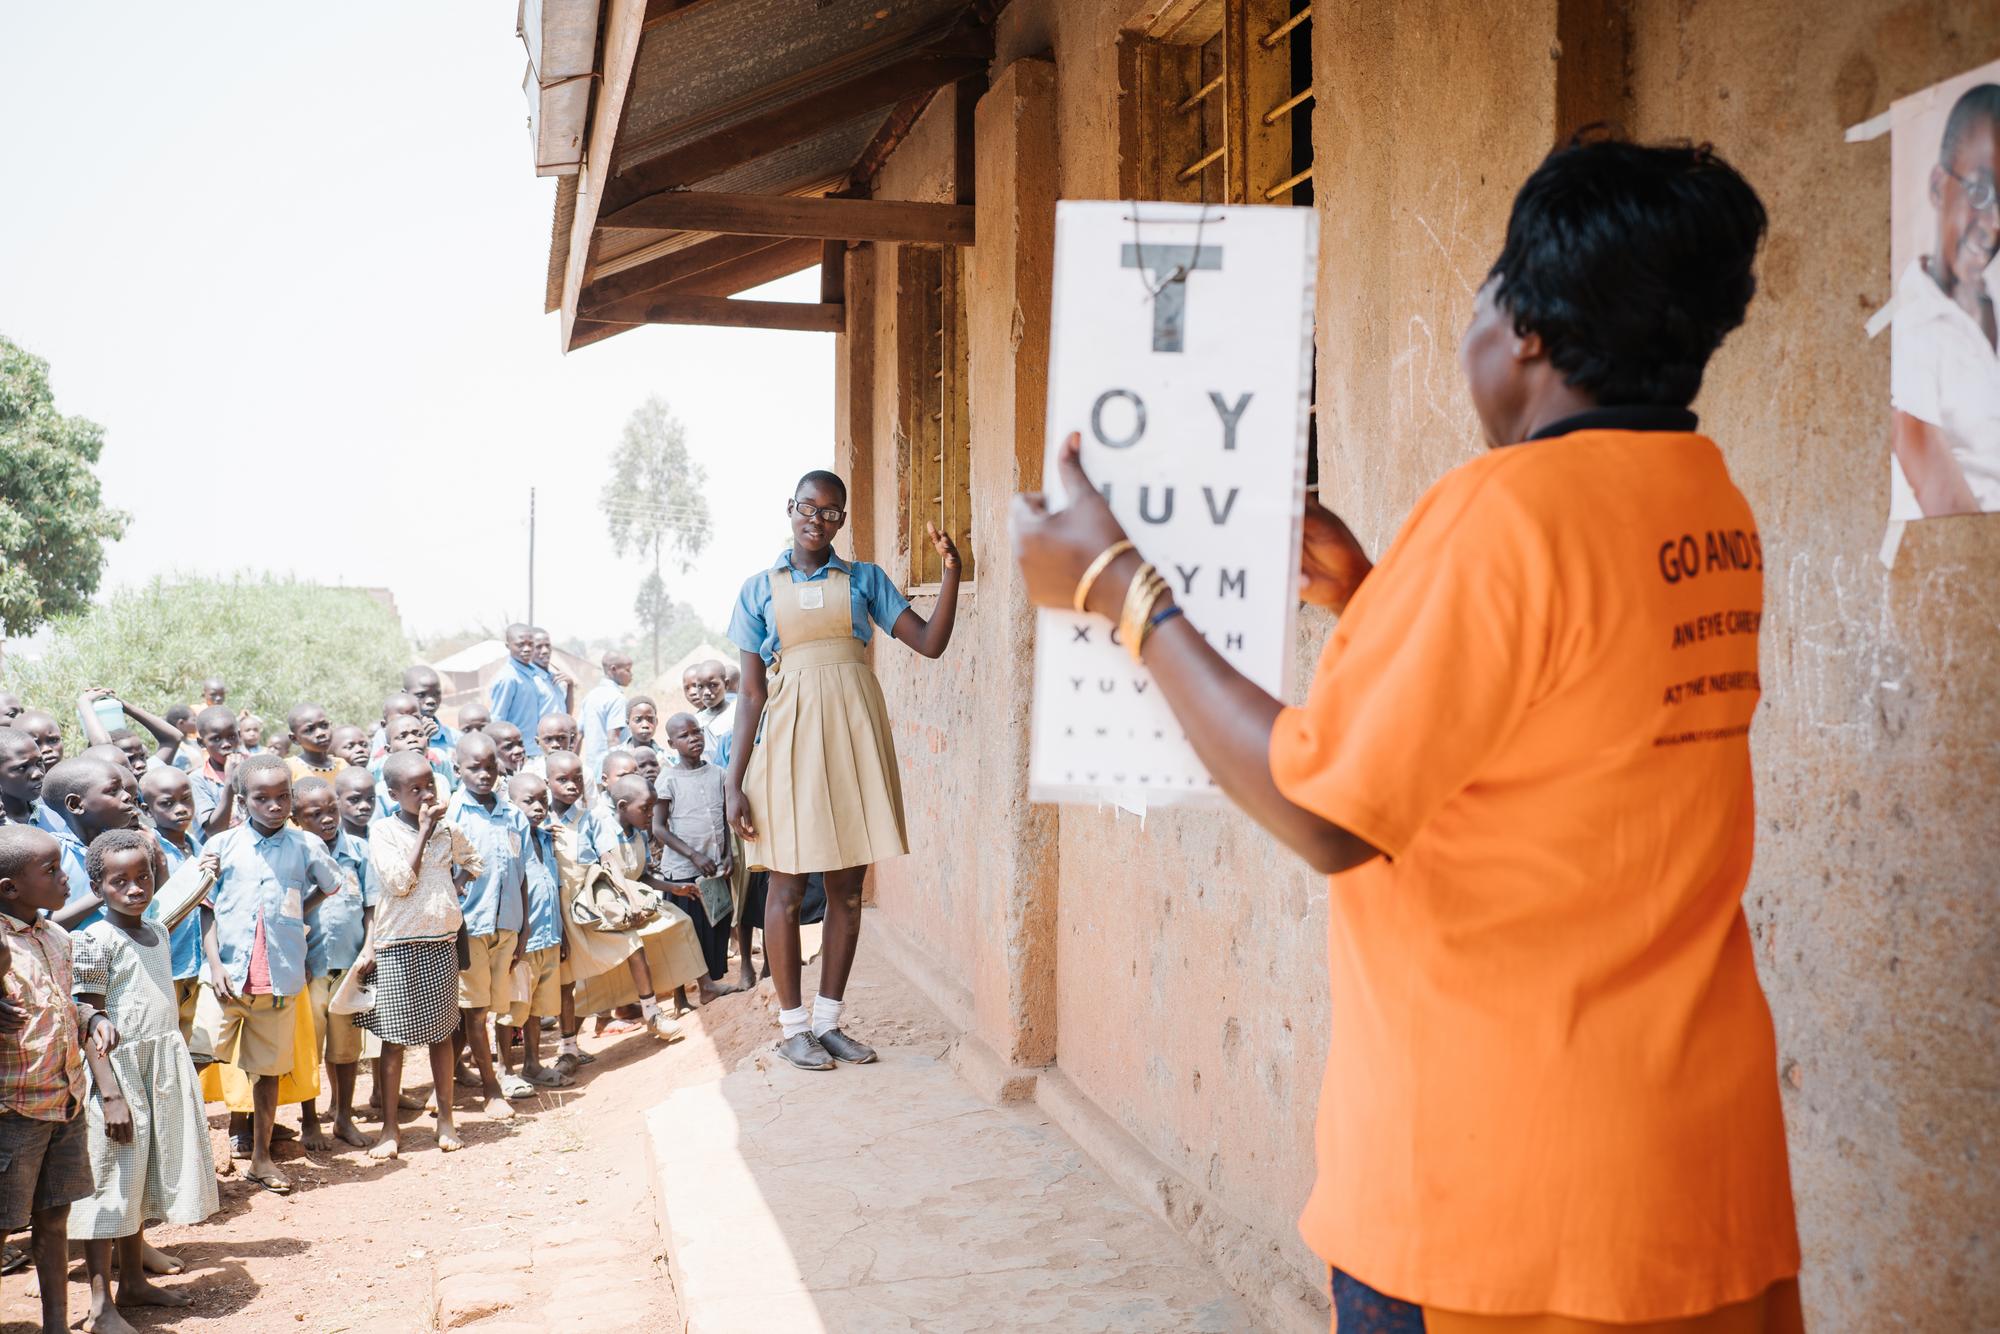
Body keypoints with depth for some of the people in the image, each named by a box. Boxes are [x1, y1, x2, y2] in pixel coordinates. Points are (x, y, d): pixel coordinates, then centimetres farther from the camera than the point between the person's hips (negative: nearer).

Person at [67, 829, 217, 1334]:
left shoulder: (157, 932, 8)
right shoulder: (96, 941, -14)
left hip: (163, 1072, 8)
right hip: (118, 1072, -8)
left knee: (141, 1177, 17)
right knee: (108, 1182, -1)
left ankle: (134, 1281, 29)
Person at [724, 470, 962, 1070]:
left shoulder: (864, 578, 11)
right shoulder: (760, 587, 8)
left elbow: (930, 641, 2)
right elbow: (752, 692, 4)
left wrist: (951, 569, -11)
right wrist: (735, 783, -1)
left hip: (855, 729, 2)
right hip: (791, 733, -2)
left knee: (848, 886, 6)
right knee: (788, 886, 2)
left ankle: (827, 1018, 19)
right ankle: (792, 1024, 15)